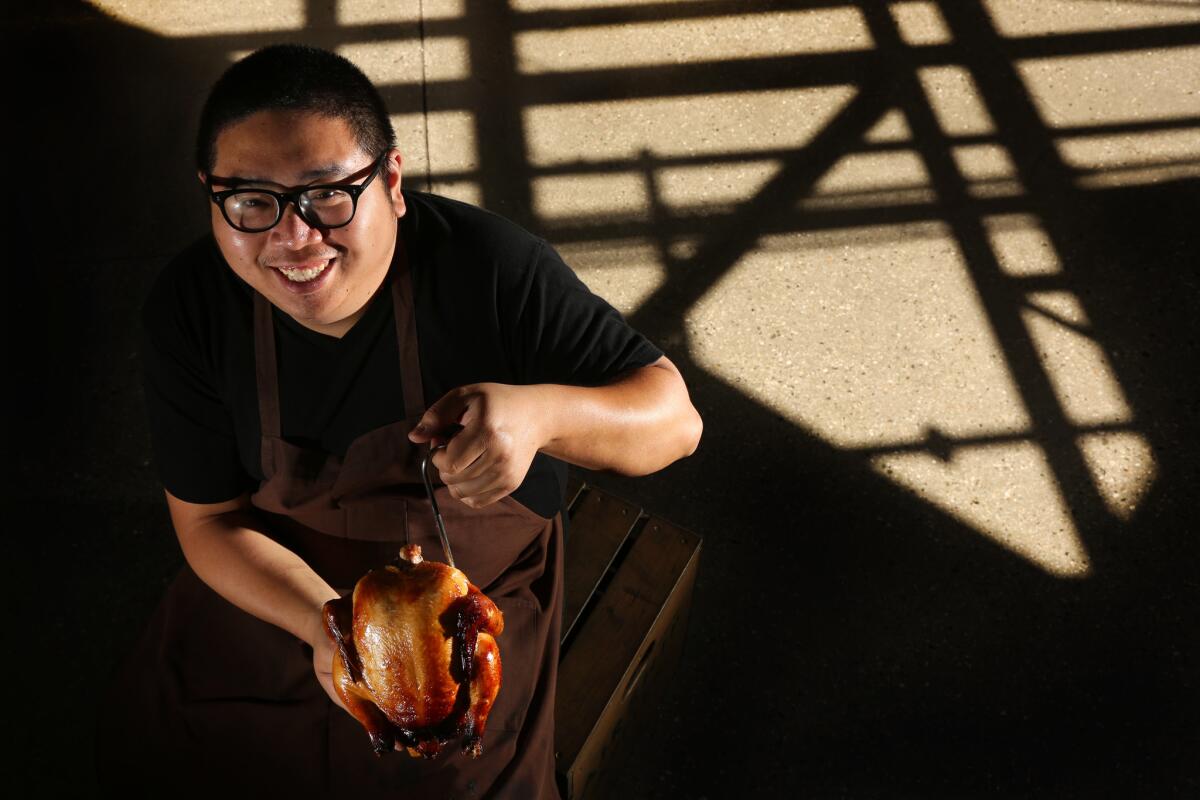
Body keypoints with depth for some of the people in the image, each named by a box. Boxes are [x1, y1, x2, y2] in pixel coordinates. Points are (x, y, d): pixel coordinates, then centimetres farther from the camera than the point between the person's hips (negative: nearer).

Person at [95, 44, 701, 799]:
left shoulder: (490, 267, -30)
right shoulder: (188, 310, -20)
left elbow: (676, 418, -26)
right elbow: (210, 519, -11)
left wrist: (542, 412, -48)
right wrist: (324, 620, -31)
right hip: (275, 583, 3)